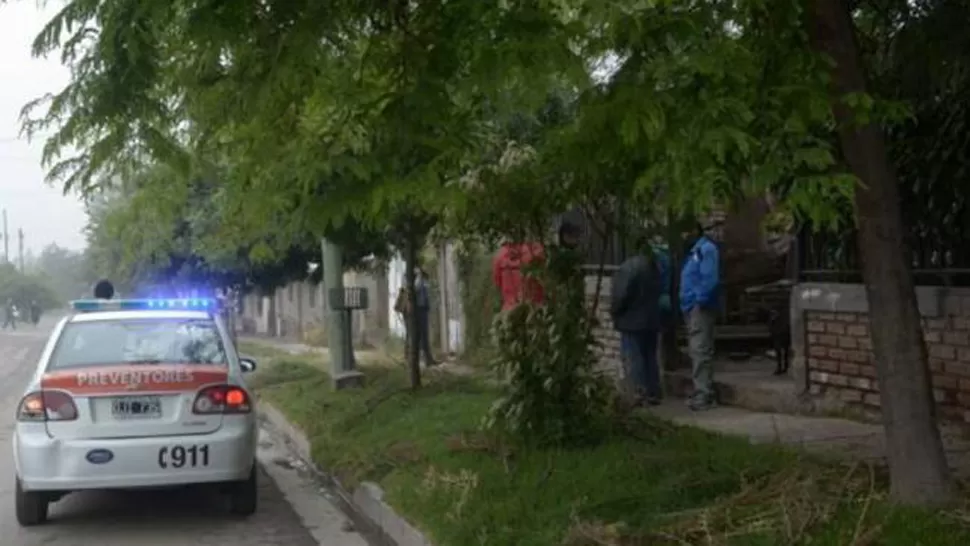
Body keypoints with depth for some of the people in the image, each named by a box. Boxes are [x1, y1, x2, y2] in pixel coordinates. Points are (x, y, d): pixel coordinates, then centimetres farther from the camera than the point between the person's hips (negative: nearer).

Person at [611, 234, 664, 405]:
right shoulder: (656, 267, 11)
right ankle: (654, 393, 12)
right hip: (652, 319, 8)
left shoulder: (629, 266, -16)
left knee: (634, 358, -4)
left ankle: (641, 392, -9)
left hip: (632, 320, -8)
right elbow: (660, 290, 17)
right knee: (650, 356, 12)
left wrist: (614, 311, -5)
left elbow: (621, 293, -19)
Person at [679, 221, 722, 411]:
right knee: (696, 352, 13)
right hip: (691, 308, 10)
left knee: (701, 352, -10)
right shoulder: (694, 249, 17)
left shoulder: (706, 248, -12)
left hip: (700, 308, -10)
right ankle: (702, 392, 20)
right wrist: (686, 303, 12)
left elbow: (710, 278, -21)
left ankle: (704, 395, -9)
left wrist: (701, 300, -19)